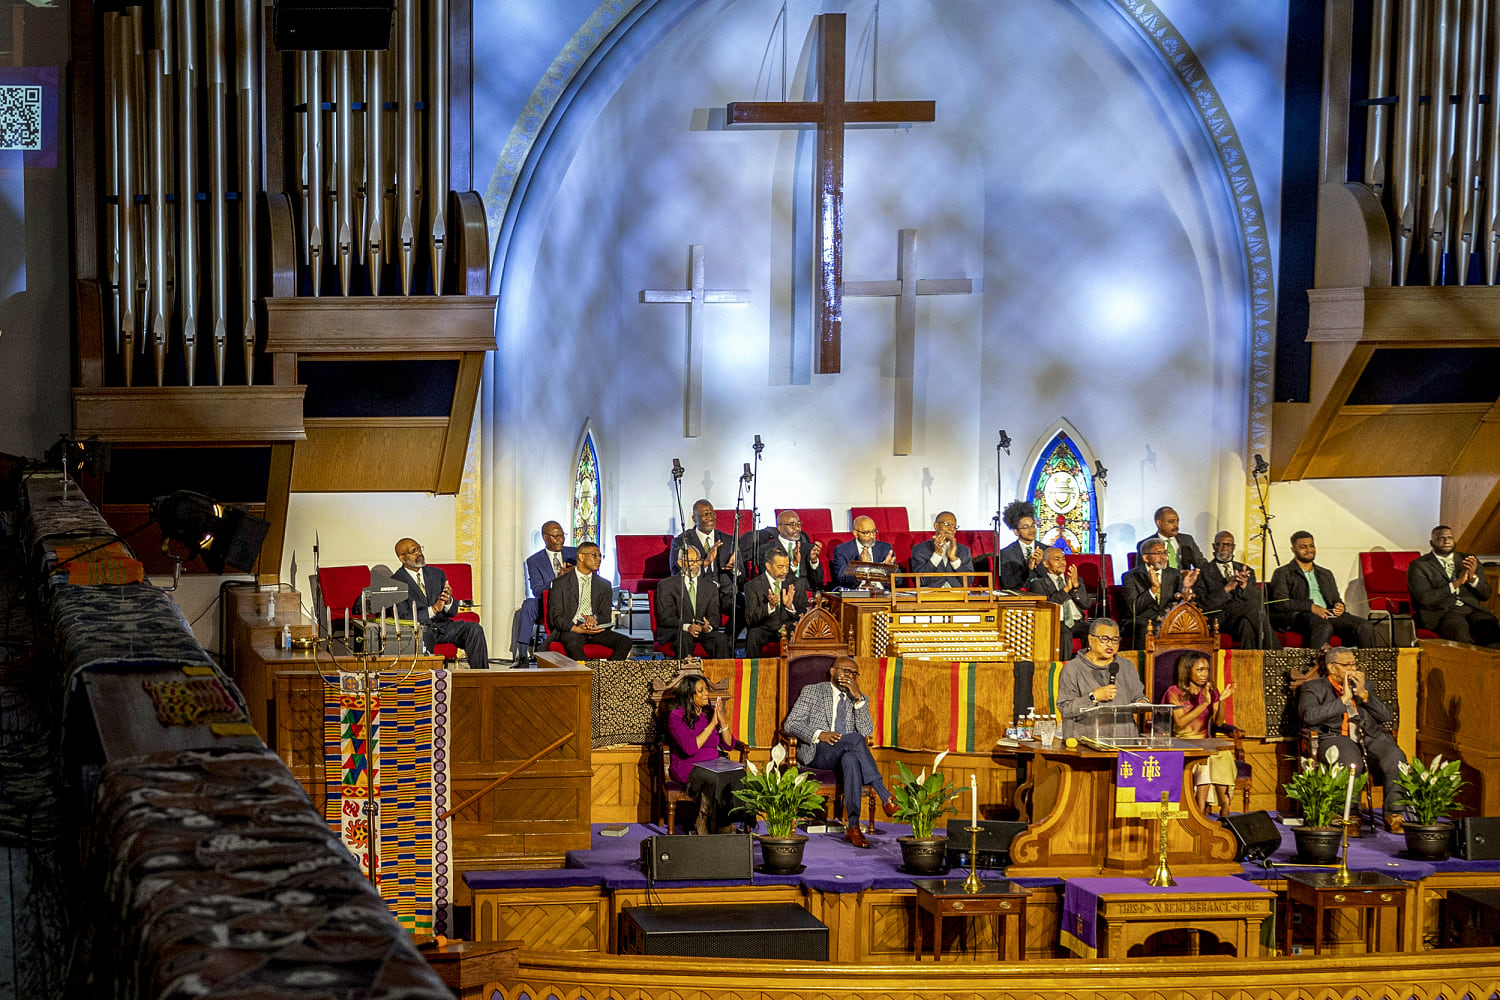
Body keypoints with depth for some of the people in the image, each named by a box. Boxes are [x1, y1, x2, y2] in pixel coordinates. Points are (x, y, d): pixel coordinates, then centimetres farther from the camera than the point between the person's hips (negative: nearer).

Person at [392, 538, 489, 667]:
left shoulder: (437, 574, 15)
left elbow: (452, 612, 13)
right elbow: (404, 617, -10)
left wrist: (448, 602, -13)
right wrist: (433, 609, -22)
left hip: (442, 625, 5)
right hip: (420, 628, -5)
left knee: (474, 629, -22)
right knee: (423, 635, -41)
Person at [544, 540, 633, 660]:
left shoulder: (604, 585, 18)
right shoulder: (560, 584, 6)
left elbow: (606, 617, 13)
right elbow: (556, 617, -1)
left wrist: (594, 619, -12)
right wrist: (576, 629, -19)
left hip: (596, 629, 4)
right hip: (569, 630, -4)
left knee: (625, 641, -23)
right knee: (573, 643, -39)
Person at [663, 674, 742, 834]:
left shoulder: (710, 712, 11)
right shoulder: (676, 716, -6)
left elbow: (729, 745, 8)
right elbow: (689, 748, -20)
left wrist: (722, 721, -9)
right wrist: (712, 724, -16)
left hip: (714, 765, 5)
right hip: (687, 767, -5)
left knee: (738, 775, -26)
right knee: (717, 779, -35)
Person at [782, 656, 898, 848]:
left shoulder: (859, 699, 19)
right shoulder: (812, 691, 11)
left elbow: (867, 731, 1)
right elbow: (790, 724, 0)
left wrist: (858, 697, -8)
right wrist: (819, 734, -17)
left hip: (846, 755, 2)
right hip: (816, 753, -2)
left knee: (851, 759, -38)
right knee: (855, 738, -33)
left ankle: (853, 827, -46)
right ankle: (886, 797, -37)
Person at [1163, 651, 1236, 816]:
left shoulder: (1211, 692, 14)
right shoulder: (1175, 692, 2)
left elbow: (1218, 722, 5)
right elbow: (1180, 722, -11)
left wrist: (1221, 701, -11)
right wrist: (1204, 704, -15)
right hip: (1182, 743, -4)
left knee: (1223, 754, -27)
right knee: (1205, 757, -32)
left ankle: (1225, 809, -29)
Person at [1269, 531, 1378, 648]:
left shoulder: (1326, 574, 32)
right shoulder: (1282, 573, 12)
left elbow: (1335, 600, 32)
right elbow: (1279, 603, -2)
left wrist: (1339, 606, 4)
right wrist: (1310, 607, -16)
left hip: (1328, 614, 6)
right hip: (1298, 615, -6)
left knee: (1365, 627, -21)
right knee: (1324, 627, -41)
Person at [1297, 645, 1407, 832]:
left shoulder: (1362, 685, 28)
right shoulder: (1314, 688, 15)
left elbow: (1387, 715, 18)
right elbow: (1308, 715, -7)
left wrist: (1363, 694, 4)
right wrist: (1343, 700, -5)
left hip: (1370, 737, 4)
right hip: (1335, 737, -4)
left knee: (1395, 757, -29)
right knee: (1351, 762, -40)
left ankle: (1394, 815, -28)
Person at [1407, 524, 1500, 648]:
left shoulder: (1467, 560, 21)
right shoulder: (1418, 566, 8)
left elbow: (1485, 595, 18)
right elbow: (1425, 599, -6)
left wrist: (1473, 577, -4)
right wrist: (1457, 583, -11)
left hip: (1473, 609, 4)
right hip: (1441, 612, -4)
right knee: (1459, 628, -38)